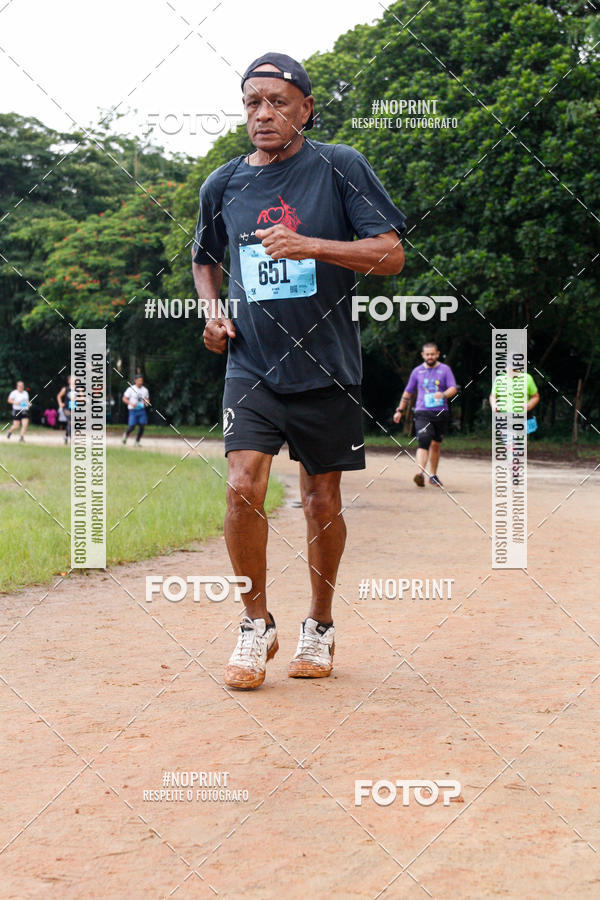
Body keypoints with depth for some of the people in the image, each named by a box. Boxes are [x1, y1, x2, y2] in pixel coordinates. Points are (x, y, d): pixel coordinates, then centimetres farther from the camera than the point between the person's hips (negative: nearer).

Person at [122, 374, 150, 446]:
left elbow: (147, 399, 21)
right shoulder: (131, 389, -5)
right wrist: (131, 403, -19)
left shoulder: (145, 390, 9)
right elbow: (124, 399, -4)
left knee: (142, 426, -7)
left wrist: (147, 402, -4)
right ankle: (126, 435, 24)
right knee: (132, 427, -9)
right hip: (133, 410, -4)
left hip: (142, 410, 4)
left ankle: (137, 442, 9)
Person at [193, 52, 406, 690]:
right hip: (251, 366, 2)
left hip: (326, 367, -1)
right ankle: (256, 626, 4)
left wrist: (309, 245, -23)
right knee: (243, 487, -14)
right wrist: (212, 314, 4)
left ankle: (319, 626, 26)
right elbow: (205, 260, 23)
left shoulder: (341, 168, -4)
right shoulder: (223, 184, 6)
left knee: (322, 501, 6)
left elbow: (390, 255, -10)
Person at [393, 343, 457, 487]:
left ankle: (433, 476, 22)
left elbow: (454, 388, -4)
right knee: (424, 442, -19)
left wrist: (443, 395, -25)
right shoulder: (417, 371, 11)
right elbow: (408, 392, 20)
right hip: (422, 413, -1)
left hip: (441, 413, 1)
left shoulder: (445, 369, 6)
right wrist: (399, 410, 20)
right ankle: (420, 473, -32)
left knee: (436, 445, 10)